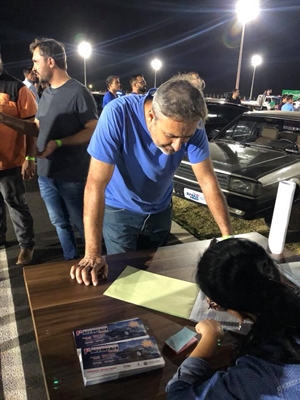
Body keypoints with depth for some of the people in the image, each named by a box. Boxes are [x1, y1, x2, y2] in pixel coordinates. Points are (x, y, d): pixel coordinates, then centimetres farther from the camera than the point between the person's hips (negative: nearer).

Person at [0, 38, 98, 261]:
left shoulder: (78, 92, -13)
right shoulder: (46, 94, 11)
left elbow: (93, 130, -17)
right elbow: (37, 129, 15)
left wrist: (58, 143, -23)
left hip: (72, 177, -7)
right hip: (46, 175, 8)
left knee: (83, 225, 7)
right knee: (60, 224, 18)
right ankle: (71, 262, 35)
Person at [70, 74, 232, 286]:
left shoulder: (189, 124, -23)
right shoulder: (118, 114, -34)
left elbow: (207, 180, -16)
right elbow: (96, 184, -35)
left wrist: (228, 235, -20)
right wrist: (92, 253, -37)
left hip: (160, 210, 4)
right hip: (119, 210, -3)